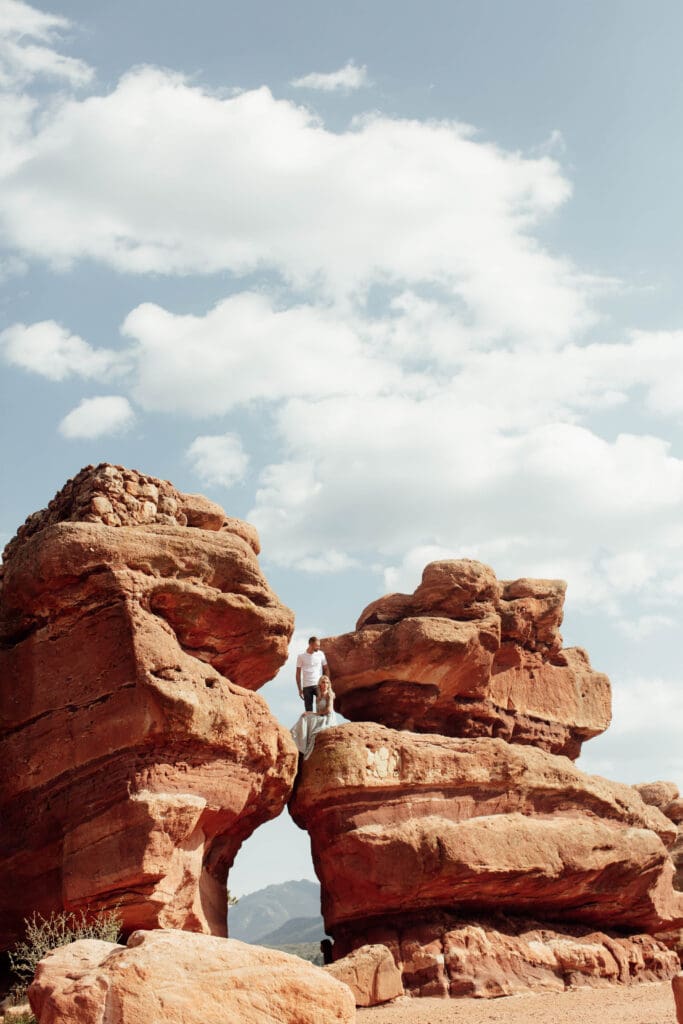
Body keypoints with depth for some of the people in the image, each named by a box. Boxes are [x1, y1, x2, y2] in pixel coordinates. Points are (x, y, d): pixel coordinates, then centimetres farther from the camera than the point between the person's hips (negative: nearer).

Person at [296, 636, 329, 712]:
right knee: (308, 711, 4)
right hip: (306, 686, 0)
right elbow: (298, 673, 4)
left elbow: (326, 669, 10)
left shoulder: (320, 654, 2)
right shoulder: (301, 656, -1)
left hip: (319, 685, 0)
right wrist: (300, 689, 1)